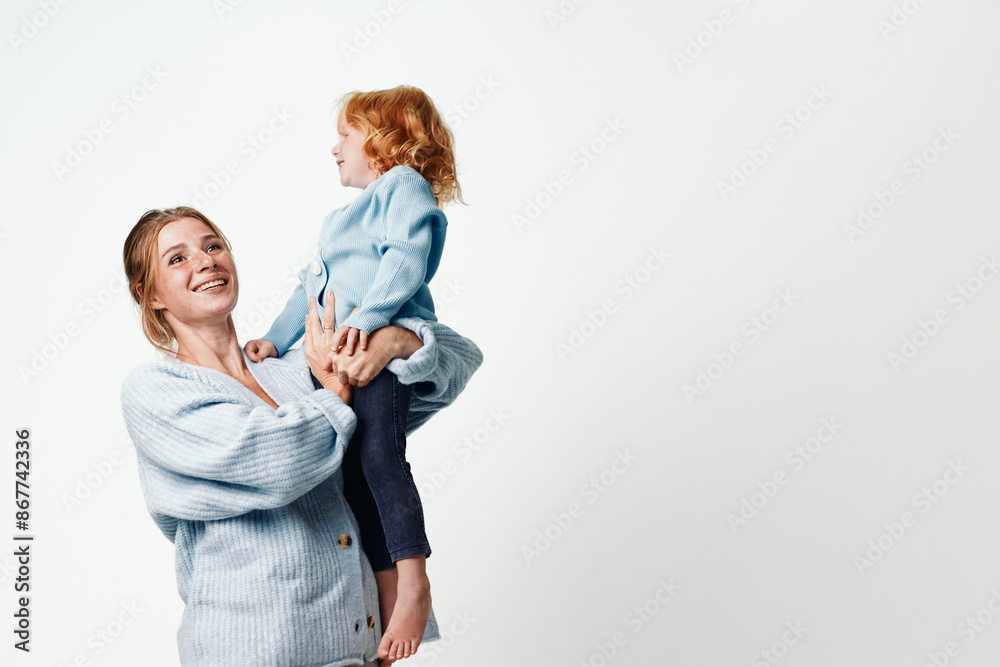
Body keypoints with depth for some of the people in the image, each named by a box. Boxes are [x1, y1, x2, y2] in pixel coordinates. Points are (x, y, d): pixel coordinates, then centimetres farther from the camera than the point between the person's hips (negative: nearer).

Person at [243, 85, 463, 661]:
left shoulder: (405, 184, 6)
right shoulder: (349, 216, 37)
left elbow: (408, 258, -12)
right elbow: (314, 284, 38)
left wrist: (367, 316, -25)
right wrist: (277, 338, 28)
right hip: (335, 352, 9)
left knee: (376, 452, -25)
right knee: (358, 468, -3)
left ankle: (413, 584, -23)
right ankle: (389, 594, -3)